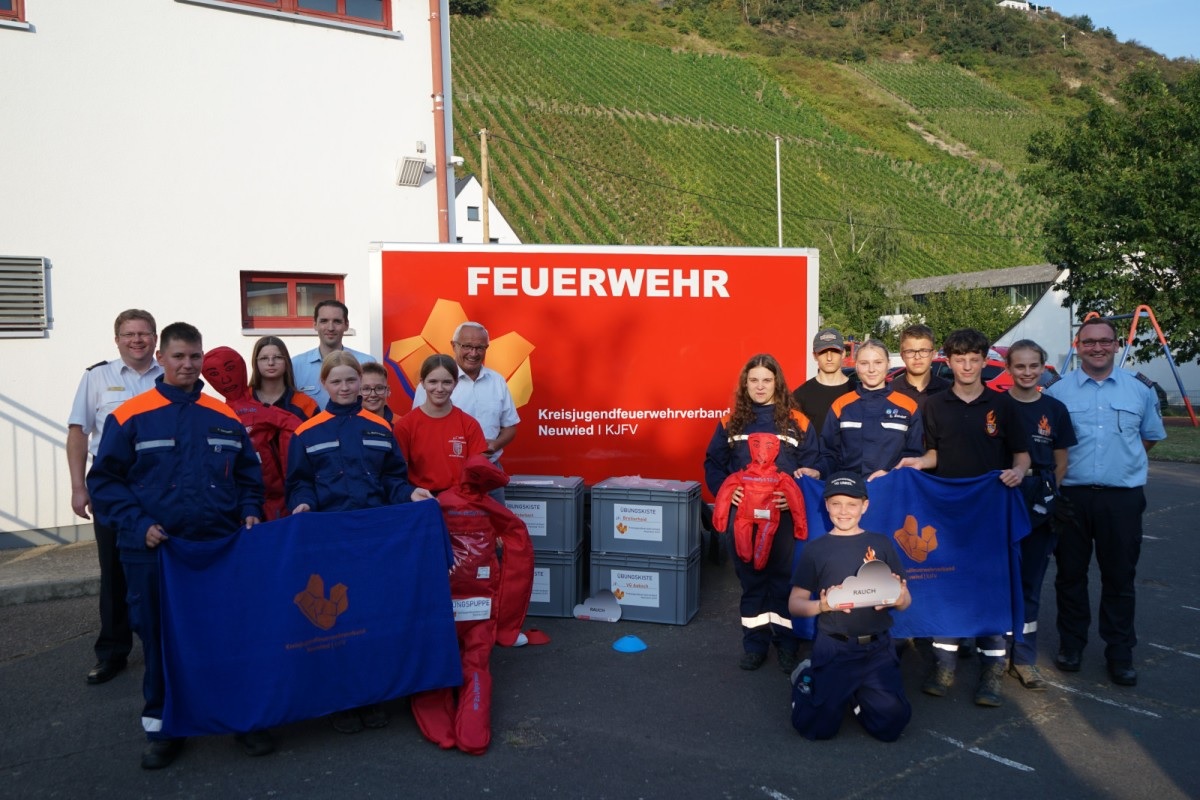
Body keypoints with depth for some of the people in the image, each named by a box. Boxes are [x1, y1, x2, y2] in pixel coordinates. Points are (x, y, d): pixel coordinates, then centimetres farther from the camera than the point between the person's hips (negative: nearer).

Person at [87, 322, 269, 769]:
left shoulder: (225, 417, 7)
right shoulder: (131, 417, -2)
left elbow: (249, 474, 16)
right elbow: (104, 480, -2)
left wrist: (250, 512, 0)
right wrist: (139, 524, -12)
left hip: (222, 548, 2)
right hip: (154, 552, -2)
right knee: (161, 641, 9)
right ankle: (163, 728, 26)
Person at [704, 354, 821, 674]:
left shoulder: (797, 421, 2)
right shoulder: (731, 422, 7)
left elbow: (812, 467, 0)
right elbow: (713, 464, 7)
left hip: (784, 515, -2)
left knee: (785, 577, 6)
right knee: (750, 579, 11)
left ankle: (786, 642, 20)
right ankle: (754, 643, 22)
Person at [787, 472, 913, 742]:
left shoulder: (881, 544, 7)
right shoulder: (815, 549, 3)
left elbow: (905, 601, 9)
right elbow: (795, 604, 2)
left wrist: (899, 599, -16)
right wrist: (822, 605, -19)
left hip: (878, 648, 2)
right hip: (833, 648, -1)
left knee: (890, 726, -10)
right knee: (818, 727, -8)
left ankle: (857, 694, 21)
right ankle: (806, 679, 23)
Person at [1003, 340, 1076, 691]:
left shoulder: (1055, 410, 5)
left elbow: (1060, 464, 10)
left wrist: (1046, 495, 1)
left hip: (1040, 504, 2)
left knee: (1029, 581, 8)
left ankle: (1023, 656, 17)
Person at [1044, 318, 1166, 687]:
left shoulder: (1140, 389, 5)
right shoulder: (1058, 392, 1)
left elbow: (1151, 436, 18)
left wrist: (1121, 458, 9)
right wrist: (1071, 465, -2)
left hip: (1123, 498, 1)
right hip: (1072, 496, 0)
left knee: (1120, 577, 7)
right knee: (1070, 574, 9)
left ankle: (1120, 654, 19)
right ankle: (1071, 645, 23)